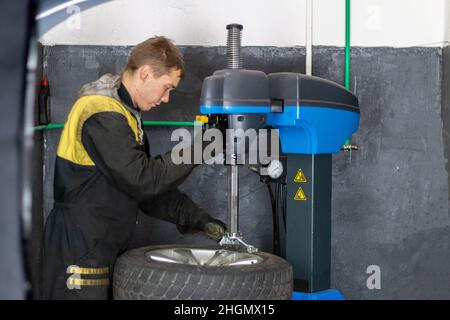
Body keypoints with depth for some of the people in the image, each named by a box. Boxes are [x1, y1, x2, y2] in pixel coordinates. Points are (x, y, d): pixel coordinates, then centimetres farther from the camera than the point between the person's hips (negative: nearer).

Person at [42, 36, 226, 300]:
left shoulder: (124, 114, 15)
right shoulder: (102, 115, -18)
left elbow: (148, 188, 14)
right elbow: (142, 180, -23)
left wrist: (196, 218, 4)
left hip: (108, 250, 10)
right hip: (80, 255, -9)